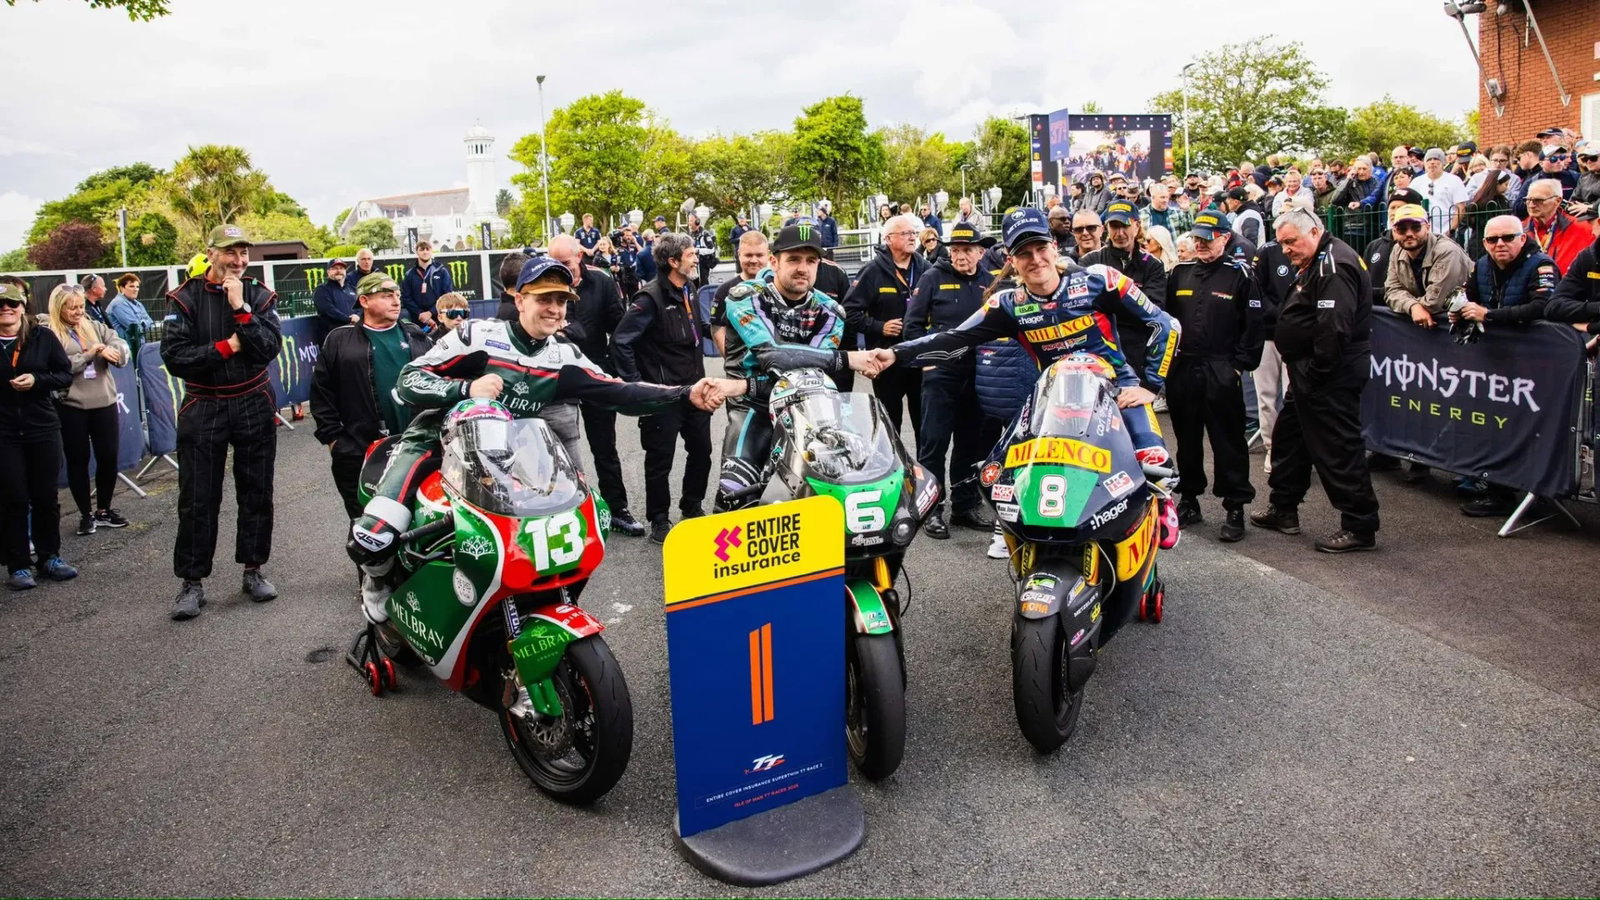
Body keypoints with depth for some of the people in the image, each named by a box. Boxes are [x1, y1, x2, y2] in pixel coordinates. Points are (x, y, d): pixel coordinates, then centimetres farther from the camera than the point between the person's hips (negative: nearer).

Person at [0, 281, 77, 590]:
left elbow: (66, 374, 1)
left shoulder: (43, 336, 0)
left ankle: (50, 557, 22)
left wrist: (36, 380, -15)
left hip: (43, 429, 1)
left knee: (46, 496, 8)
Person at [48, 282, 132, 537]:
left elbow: (122, 348, -2)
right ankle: (85, 514, 18)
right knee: (78, 460, 6)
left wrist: (110, 351, -24)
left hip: (104, 402, 4)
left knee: (108, 457, 8)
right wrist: (89, 354, -18)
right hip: (71, 407, -3)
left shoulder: (95, 327, 8)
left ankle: (104, 510, 24)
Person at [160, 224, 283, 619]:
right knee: (197, 500, 1)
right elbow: (174, 357, -12)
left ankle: (253, 570, 22)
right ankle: (192, 582, 11)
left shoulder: (260, 296, 1)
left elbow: (269, 349, -13)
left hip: (254, 405, 2)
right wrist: (227, 347, -14)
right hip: (203, 408, -1)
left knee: (257, 493, 9)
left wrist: (240, 308, -19)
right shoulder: (186, 298, -4)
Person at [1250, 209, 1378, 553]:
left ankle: (1360, 527, 3)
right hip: (1311, 373, 11)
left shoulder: (1334, 264, -18)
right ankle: (1283, 509, 30)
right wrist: (1306, 371, 13)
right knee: (1288, 437, 18)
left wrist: (1317, 371, -21)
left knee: (1338, 448, -5)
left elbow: (1334, 327, -27)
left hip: (1330, 377, -11)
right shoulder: (1319, 263, 16)